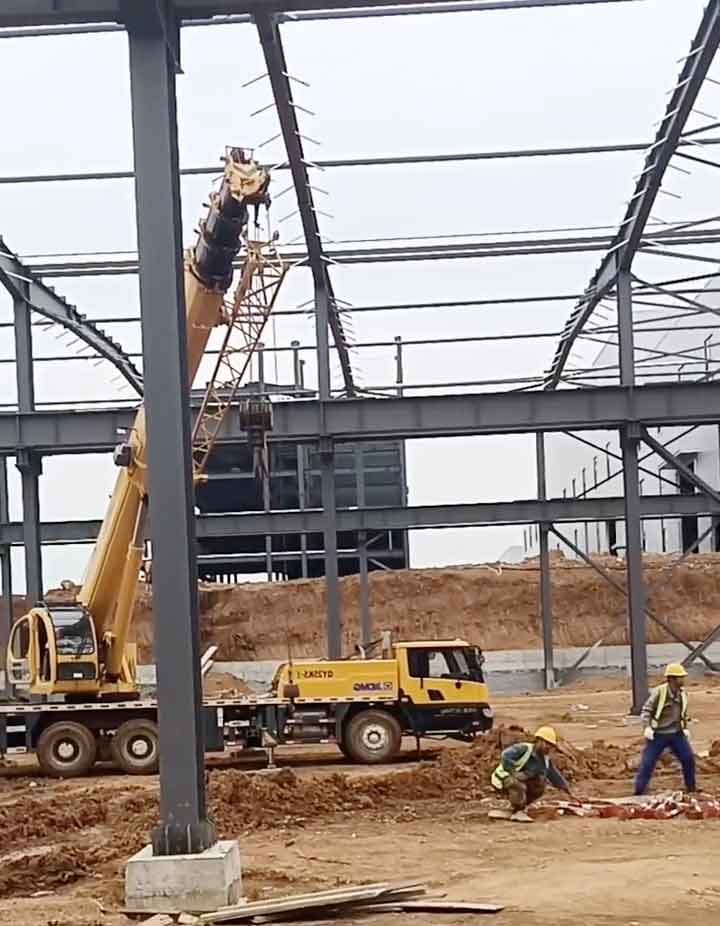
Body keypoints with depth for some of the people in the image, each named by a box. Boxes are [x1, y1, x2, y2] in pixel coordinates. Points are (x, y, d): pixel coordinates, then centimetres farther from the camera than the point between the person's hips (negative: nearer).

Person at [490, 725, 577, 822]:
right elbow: (505, 756, -34)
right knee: (519, 786, -36)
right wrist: (514, 774, -34)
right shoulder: (523, 748, -21)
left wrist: (570, 794, 11)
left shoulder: (545, 760, 2)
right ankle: (518, 813, -17)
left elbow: (556, 777, 10)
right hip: (503, 779, -8)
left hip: (518, 781, 8)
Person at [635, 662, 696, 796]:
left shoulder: (683, 693, 1)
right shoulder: (659, 692, -17)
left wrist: (685, 728, 9)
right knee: (647, 762, -6)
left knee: (689, 758, 0)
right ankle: (638, 792, 4)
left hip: (676, 734, 5)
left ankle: (691, 789, 18)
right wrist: (647, 727, -27)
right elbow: (646, 710, -15)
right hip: (658, 734, -5)